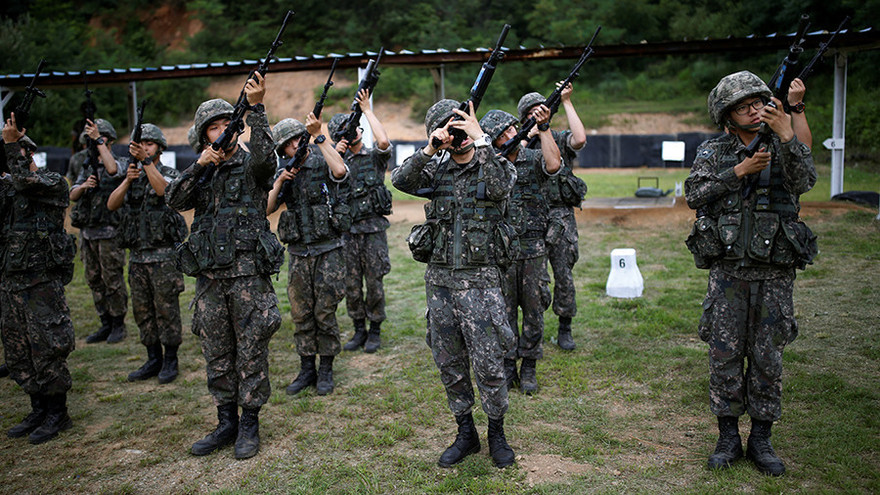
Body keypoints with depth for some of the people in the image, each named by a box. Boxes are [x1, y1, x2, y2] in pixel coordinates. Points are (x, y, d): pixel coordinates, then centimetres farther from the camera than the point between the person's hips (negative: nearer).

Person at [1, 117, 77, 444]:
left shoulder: (54, 183, -5)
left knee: (47, 349, -2)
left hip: (42, 282, -7)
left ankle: (57, 414, 11)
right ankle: (38, 410, 25)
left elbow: (27, 180, -23)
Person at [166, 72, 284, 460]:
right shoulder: (201, 172, 16)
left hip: (248, 272, -5)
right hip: (209, 274, 5)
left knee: (251, 351, 1)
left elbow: (264, 154, -22)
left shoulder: (250, 165, 1)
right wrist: (199, 166, -9)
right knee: (217, 353, 11)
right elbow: (173, 200, 2)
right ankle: (226, 423, 23)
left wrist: (256, 107, -31)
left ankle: (250, 425, 14)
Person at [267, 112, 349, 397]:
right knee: (301, 314, 9)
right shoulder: (283, 173, 9)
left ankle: (326, 372, 15)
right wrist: (280, 182, -10)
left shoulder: (323, 163, -4)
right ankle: (306, 370, 21)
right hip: (298, 253, 4)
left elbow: (340, 171, -28)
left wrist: (318, 136, -25)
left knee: (325, 313, 2)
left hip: (328, 250, -4)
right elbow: (265, 209, 3)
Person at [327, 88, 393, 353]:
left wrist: (367, 109, -11)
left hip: (373, 229, -3)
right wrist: (336, 155, -3)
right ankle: (359, 331, 21)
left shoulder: (375, 157, 1)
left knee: (374, 283, 3)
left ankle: (374, 332, 16)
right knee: (351, 284, 7)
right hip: (348, 230, 3)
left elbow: (384, 141, -20)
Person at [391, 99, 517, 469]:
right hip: (439, 279, 4)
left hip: (479, 280, -4)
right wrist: (428, 150, -17)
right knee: (449, 363, 11)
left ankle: (497, 434, 21)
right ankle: (465, 434, 27)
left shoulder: (498, 166, 1)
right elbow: (400, 180, -7)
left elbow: (499, 188, -22)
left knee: (488, 364, -1)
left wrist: (481, 140, -21)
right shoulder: (436, 170, 9)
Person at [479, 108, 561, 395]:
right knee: (504, 310, 8)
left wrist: (543, 128, -21)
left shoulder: (534, 159, 0)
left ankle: (528, 369, 20)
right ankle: (507, 368, 21)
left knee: (534, 310, 6)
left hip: (533, 248, 0)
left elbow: (554, 165, -20)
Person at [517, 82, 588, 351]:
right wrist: (533, 131, -13)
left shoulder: (561, 140, 5)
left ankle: (565, 329, 15)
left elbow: (580, 139, -17)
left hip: (560, 219, -1)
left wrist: (566, 102, -13)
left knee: (564, 275, 1)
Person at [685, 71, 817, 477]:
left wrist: (786, 134, -23)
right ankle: (728, 437, 18)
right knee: (725, 355, 3)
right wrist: (739, 171, -15)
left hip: (774, 273, 1)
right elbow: (694, 195, -9)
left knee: (768, 358, 7)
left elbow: (804, 180, -13)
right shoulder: (713, 152, 5)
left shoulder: (786, 147, 6)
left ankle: (761, 439, 21)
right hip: (728, 271, 0)